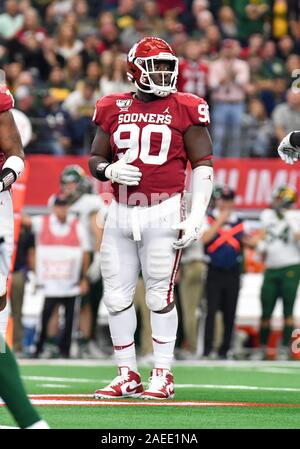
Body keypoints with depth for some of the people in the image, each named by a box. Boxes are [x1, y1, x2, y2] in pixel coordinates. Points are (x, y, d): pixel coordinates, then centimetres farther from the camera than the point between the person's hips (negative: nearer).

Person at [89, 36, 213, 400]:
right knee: (116, 297, 4)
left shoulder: (184, 110, -1)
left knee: (160, 297, -2)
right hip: (120, 213, 4)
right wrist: (110, 170, -8)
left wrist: (196, 217, -7)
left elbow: (203, 165, 0)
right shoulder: (114, 109, 8)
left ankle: (162, 376, 6)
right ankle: (127, 375, 15)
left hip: (162, 213, -4)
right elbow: (95, 159, 16)